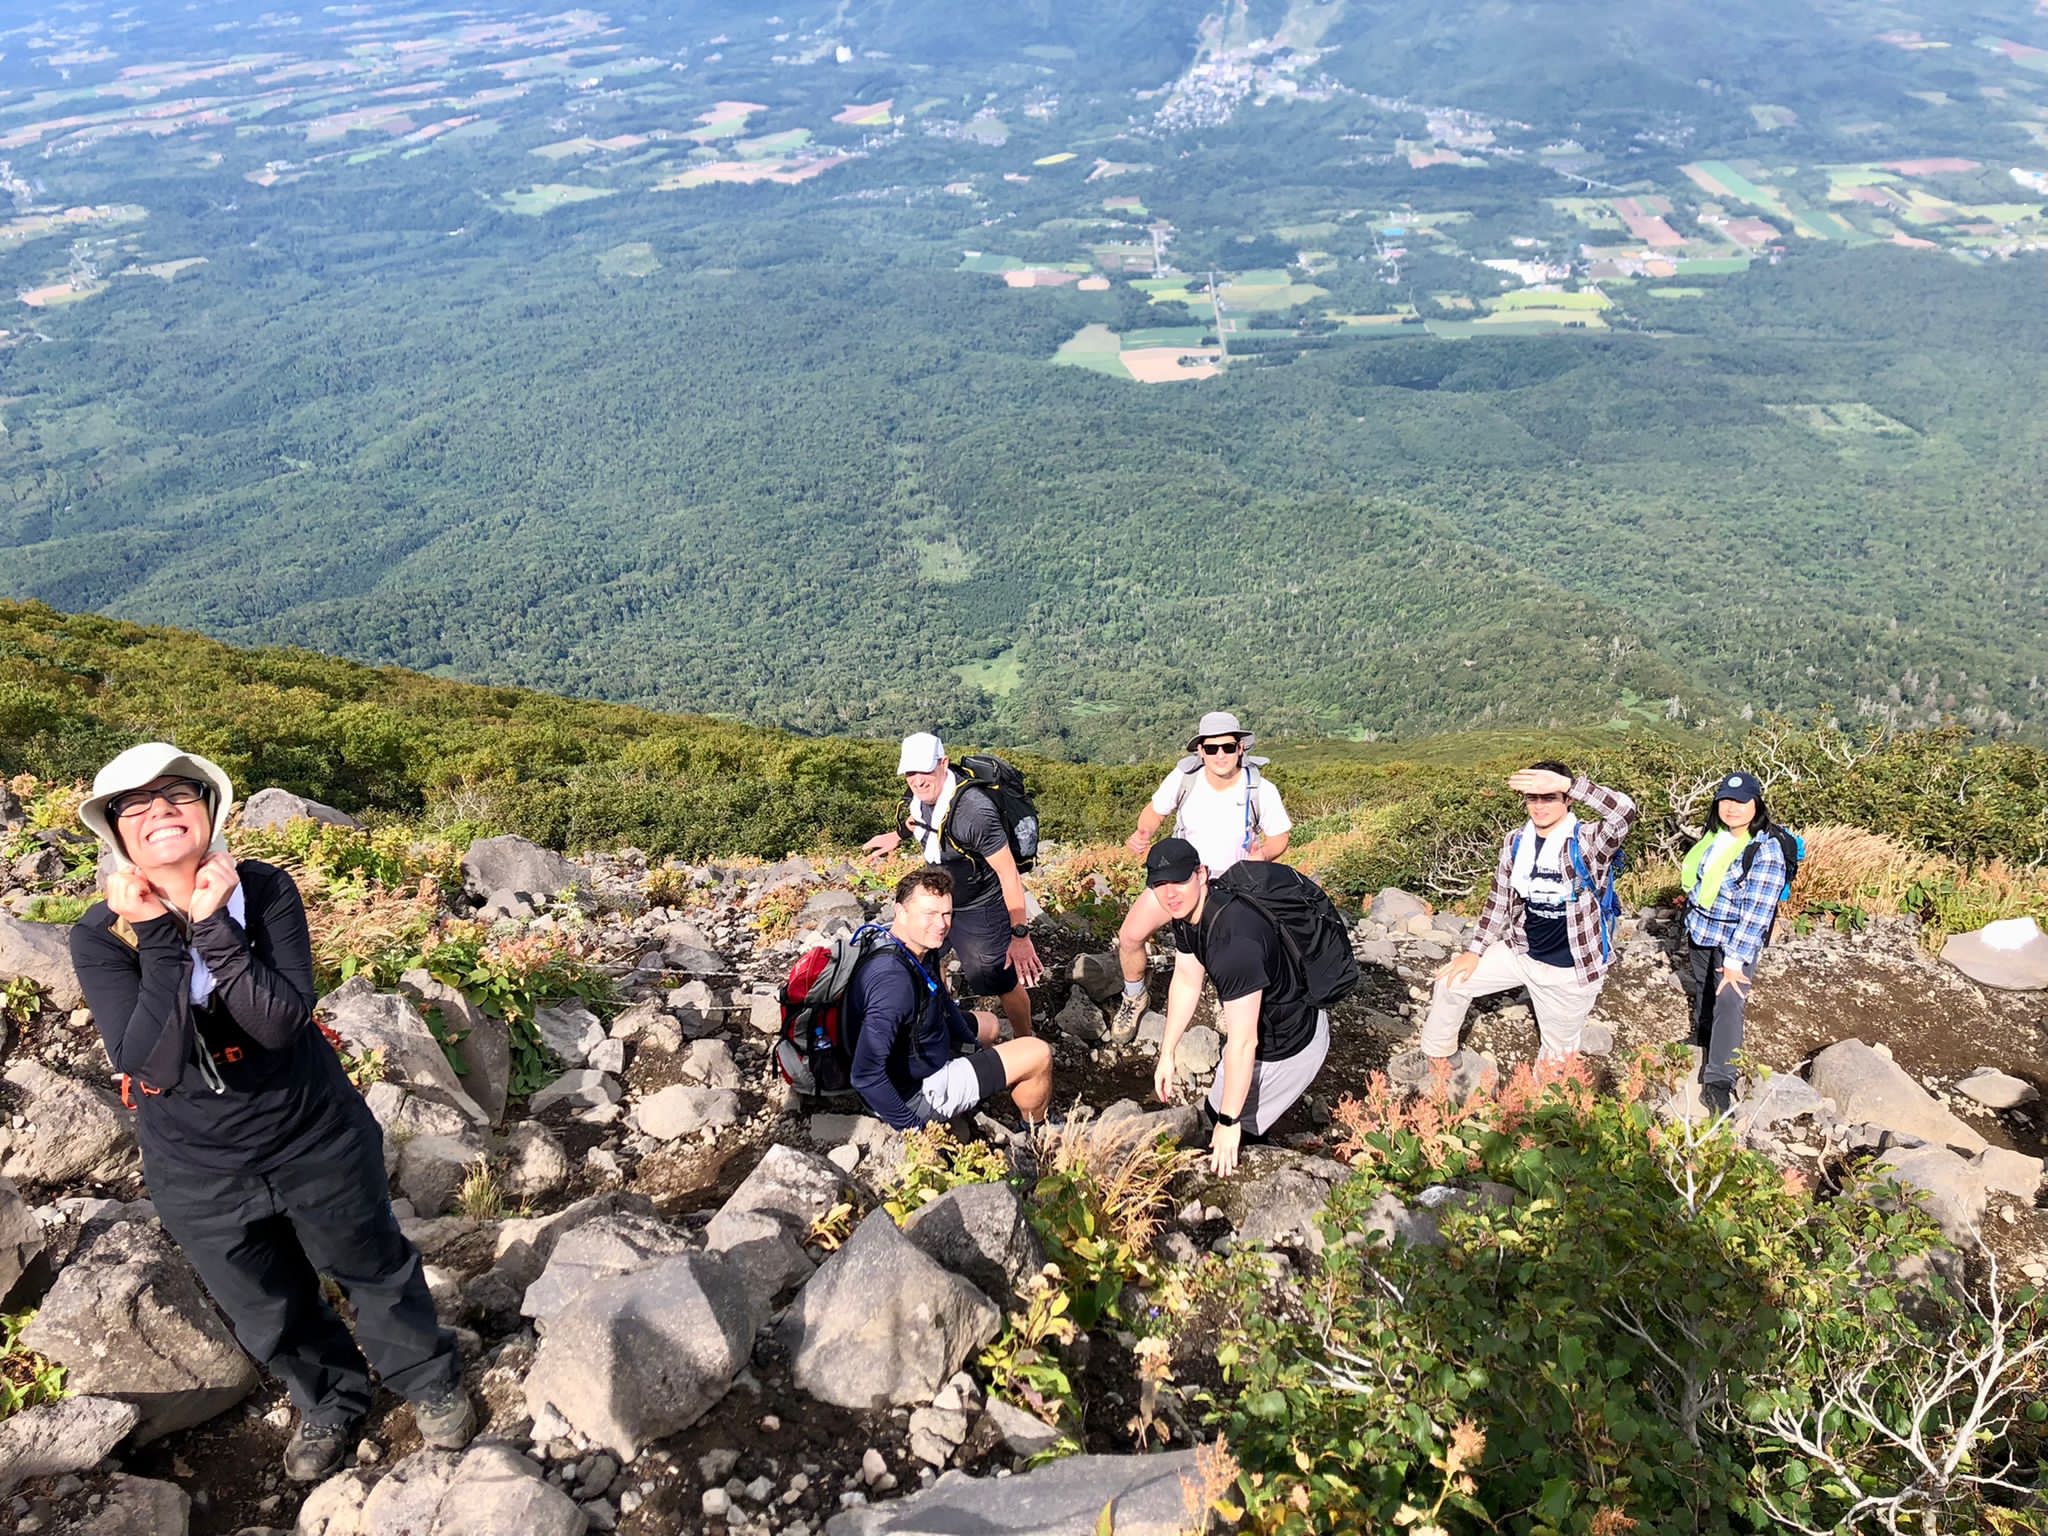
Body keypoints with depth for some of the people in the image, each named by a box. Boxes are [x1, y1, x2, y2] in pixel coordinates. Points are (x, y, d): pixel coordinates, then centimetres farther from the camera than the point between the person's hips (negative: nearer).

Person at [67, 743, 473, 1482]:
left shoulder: (267, 891, -18)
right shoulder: (101, 935, -18)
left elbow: (281, 1022, -28)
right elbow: (154, 1065, -29)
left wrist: (213, 926, -34)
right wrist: (157, 936, -34)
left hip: (317, 1139, -1)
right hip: (198, 1172, 1)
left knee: (375, 1270, 20)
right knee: (270, 1313, 23)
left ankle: (429, 1381, 47)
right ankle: (330, 1402, 52)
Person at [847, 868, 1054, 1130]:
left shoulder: (921, 946, -7)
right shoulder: (894, 981, -36)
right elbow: (866, 1076, -38)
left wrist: (973, 1047, 11)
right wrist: (910, 1126, -25)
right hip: (915, 1094, -10)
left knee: (989, 1024, 31)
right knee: (1038, 1054, -4)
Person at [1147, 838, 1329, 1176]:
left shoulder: (1234, 940, -40)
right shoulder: (1186, 911, -11)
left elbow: (1243, 1043, -34)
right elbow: (1186, 980, 4)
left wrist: (1228, 1123, -27)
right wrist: (1166, 1055, 9)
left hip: (1290, 1047, -9)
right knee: (1217, 1111, 27)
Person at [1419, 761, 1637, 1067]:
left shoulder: (1587, 842, -19)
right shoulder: (1516, 841, -4)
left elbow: (1625, 812, -41)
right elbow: (1499, 898, 7)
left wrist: (1567, 783, -48)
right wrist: (1475, 950, 5)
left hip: (1570, 970, -5)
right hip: (1521, 952, 5)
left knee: (1558, 1054, 13)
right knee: (1450, 982, 8)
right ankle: (1436, 1060, 29)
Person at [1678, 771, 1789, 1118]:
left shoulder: (1766, 851, -22)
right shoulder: (1714, 836, -2)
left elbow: (1756, 912, -25)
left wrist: (1735, 960, -26)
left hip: (1737, 941, -7)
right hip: (1701, 932, 7)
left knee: (1728, 1005, -14)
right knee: (1703, 992, 24)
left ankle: (1719, 1081, -9)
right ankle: (1702, 1041, 48)